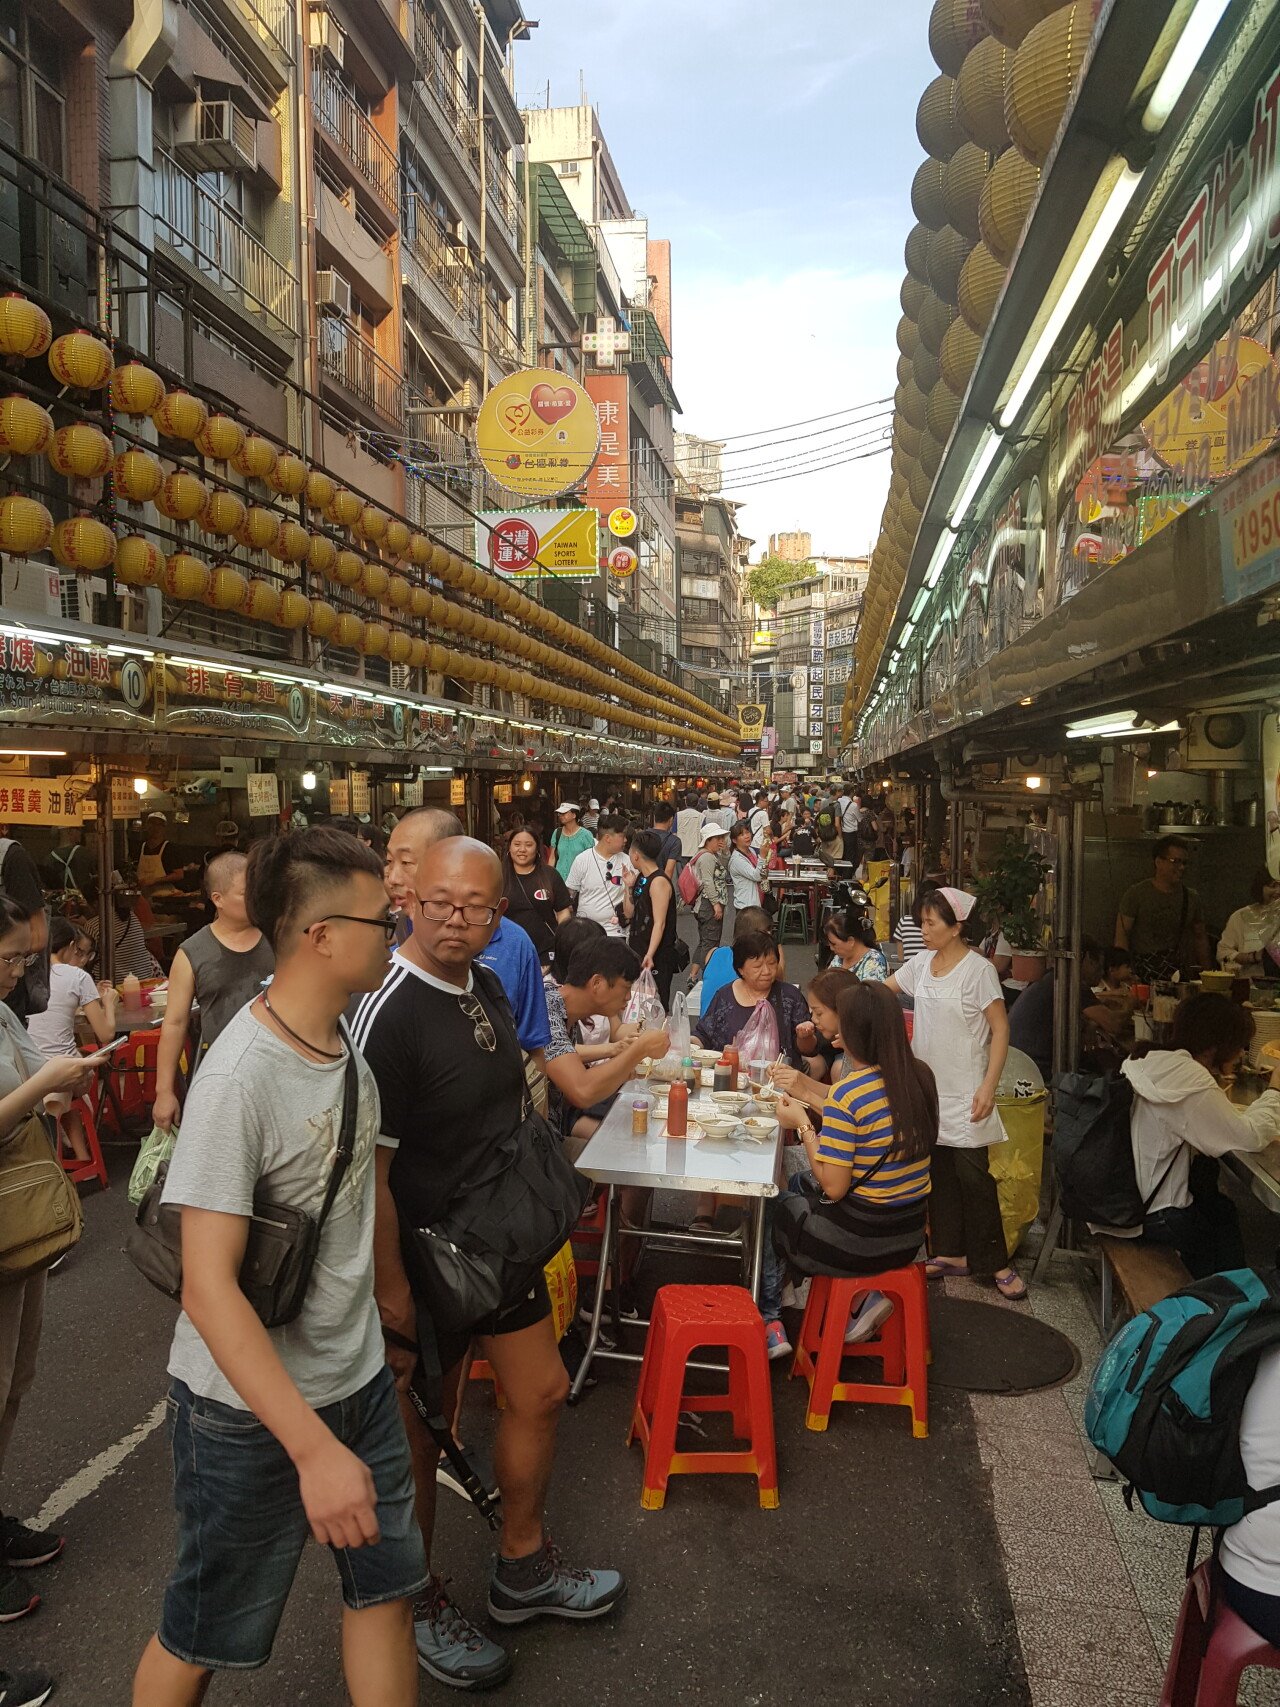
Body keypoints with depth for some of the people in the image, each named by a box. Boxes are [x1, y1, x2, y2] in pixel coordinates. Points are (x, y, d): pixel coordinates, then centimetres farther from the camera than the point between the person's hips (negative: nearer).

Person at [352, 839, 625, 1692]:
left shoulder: (488, 988, 0)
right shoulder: (388, 1014, -26)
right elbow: (368, 1170, -26)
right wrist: (392, 1290, -23)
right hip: (424, 1257, -8)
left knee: (542, 1393, 18)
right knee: (422, 1435, 11)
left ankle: (523, 1570, 41)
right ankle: (419, 1605, 37)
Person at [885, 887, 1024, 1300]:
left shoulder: (978, 970, -13)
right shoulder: (922, 963, 4)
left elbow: (1000, 1030, -13)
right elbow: (882, 990, 17)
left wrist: (988, 1088, -19)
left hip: (964, 1092, -6)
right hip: (927, 1086, 6)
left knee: (973, 1173, -3)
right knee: (938, 1170, 12)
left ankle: (994, 1262, 11)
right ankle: (950, 1252, 24)